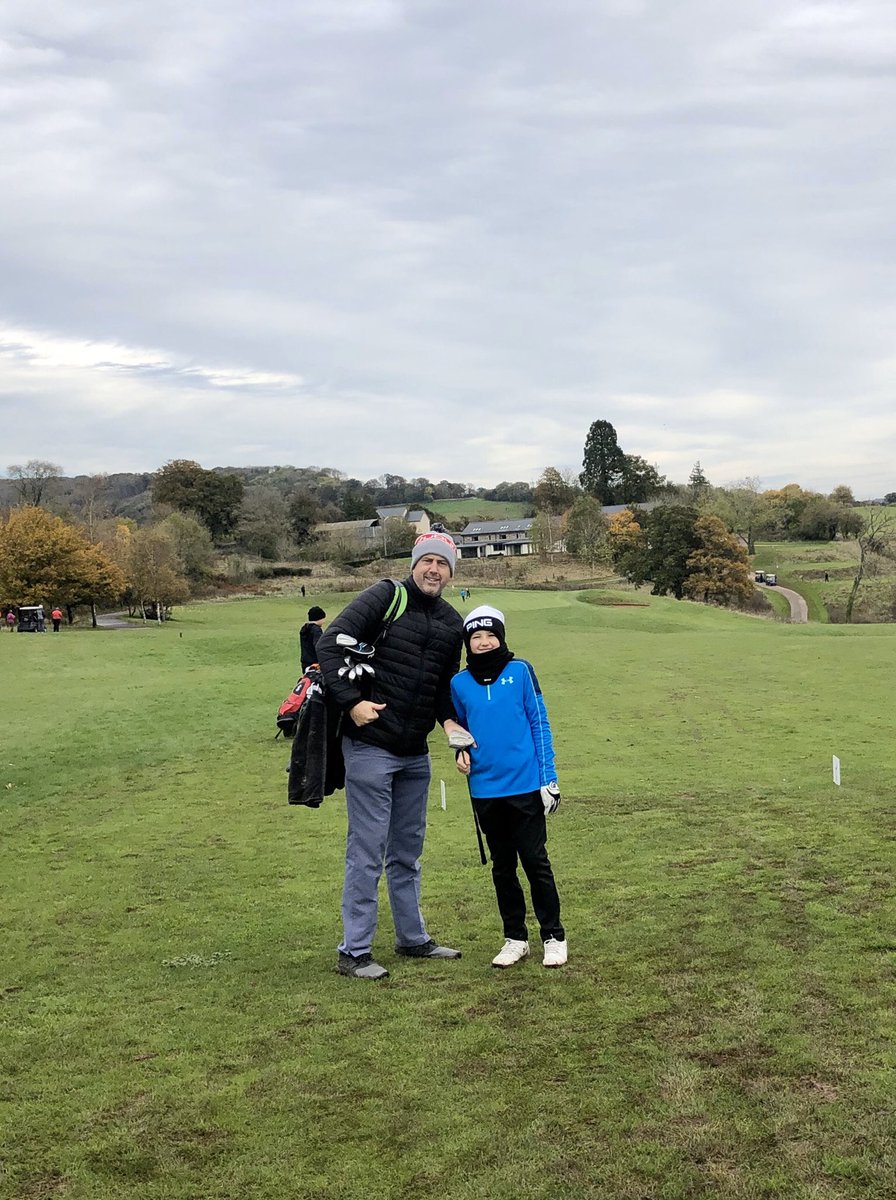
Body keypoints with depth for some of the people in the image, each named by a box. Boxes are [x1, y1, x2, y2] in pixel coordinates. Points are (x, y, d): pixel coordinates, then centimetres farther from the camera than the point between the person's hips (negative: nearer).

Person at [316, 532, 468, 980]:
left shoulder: (452, 623, 10)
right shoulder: (385, 597, -9)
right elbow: (330, 645, -14)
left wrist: (448, 720, 0)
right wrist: (352, 702, -20)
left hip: (415, 755, 7)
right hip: (370, 746, -7)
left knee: (408, 850, 18)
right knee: (367, 851, -3)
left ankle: (412, 938, 32)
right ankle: (354, 951, 7)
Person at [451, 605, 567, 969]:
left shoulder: (520, 671, -4)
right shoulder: (459, 683, 4)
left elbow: (539, 723, -2)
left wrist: (548, 778, -4)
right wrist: (461, 752, -3)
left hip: (525, 786, -3)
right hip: (485, 790, 3)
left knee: (535, 862, 2)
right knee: (502, 866, 12)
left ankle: (553, 936, 15)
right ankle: (515, 939, 24)